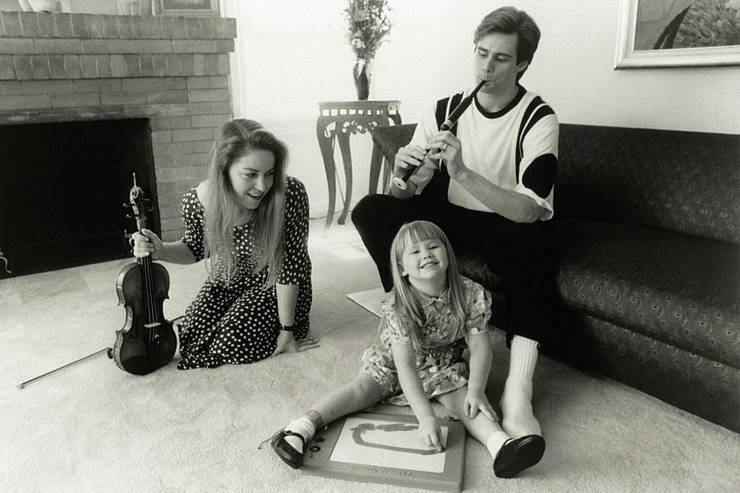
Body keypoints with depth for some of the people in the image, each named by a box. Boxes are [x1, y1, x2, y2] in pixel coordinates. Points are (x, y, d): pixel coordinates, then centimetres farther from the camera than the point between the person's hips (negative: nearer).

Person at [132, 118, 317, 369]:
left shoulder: (290, 194, -33)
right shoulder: (197, 200, -22)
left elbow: (290, 268, -24)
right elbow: (195, 249, 1)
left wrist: (287, 330, -18)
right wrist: (161, 251, -21)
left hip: (274, 287, -3)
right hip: (227, 281, 4)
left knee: (230, 342, -18)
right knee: (191, 335, -4)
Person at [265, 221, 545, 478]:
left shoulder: (471, 295, -21)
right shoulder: (399, 307, -29)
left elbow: (480, 346, -13)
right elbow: (406, 366, -34)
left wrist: (476, 390, -26)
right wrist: (426, 417, -41)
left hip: (445, 364, 2)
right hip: (394, 361, -2)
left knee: (461, 398, -24)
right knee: (363, 387, -22)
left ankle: (499, 444, -41)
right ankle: (303, 427, -30)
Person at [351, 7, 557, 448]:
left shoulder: (538, 118, -16)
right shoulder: (447, 110, -4)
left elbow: (530, 210, -29)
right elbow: (405, 196, -5)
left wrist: (462, 172, -41)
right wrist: (402, 173, -30)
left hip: (510, 227, -3)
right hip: (454, 219, 4)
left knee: (531, 240, -39)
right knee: (371, 210, -15)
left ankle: (518, 393, -40)